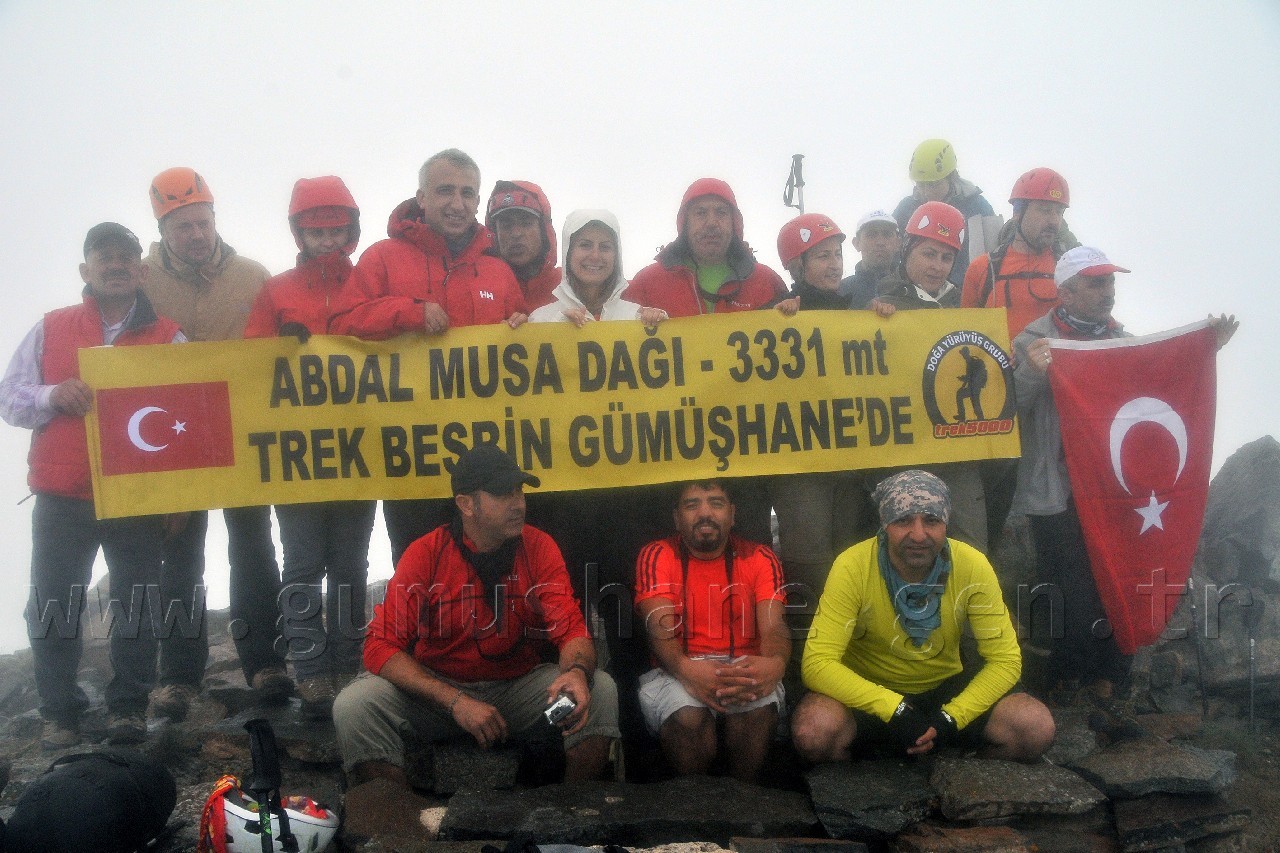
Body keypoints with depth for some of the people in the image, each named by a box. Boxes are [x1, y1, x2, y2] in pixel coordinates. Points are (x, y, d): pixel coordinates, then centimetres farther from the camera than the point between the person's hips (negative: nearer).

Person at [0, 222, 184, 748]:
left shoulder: (169, 338, 6)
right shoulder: (50, 330, 10)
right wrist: (53, 396, -14)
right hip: (60, 501, 1)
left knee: (137, 606, 4)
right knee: (53, 608, 3)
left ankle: (128, 707, 16)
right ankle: (59, 713, 16)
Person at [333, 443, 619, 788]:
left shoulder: (538, 547, -7)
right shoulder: (425, 554, -12)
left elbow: (571, 630, -10)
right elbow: (381, 646, -16)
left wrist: (577, 671, -36)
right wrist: (455, 701, -29)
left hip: (519, 688, 1)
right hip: (438, 688, -1)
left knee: (600, 690, -23)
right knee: (354, 704, -26)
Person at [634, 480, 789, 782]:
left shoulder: (759, 558, 6)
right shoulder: (657, 555, 1)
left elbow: (773, 626, -8)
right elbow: (661, 629, -12)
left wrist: (775, 662, -34)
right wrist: (686, 669, -36)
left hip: (745, 668, 1)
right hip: (678, 672, -1)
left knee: (759, 708, -32)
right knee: (688, 716, -34)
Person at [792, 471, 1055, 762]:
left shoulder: (972, 566, -16)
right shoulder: (853, 567, -22)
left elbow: (1005, 660, -11)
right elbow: (817, 663, -25)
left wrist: (951, 718, -25)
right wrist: (894, 710, -35)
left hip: (945, 688, 3)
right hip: (870, 690, -2)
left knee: (1036, 726, -22)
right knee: (813, 729, -34)